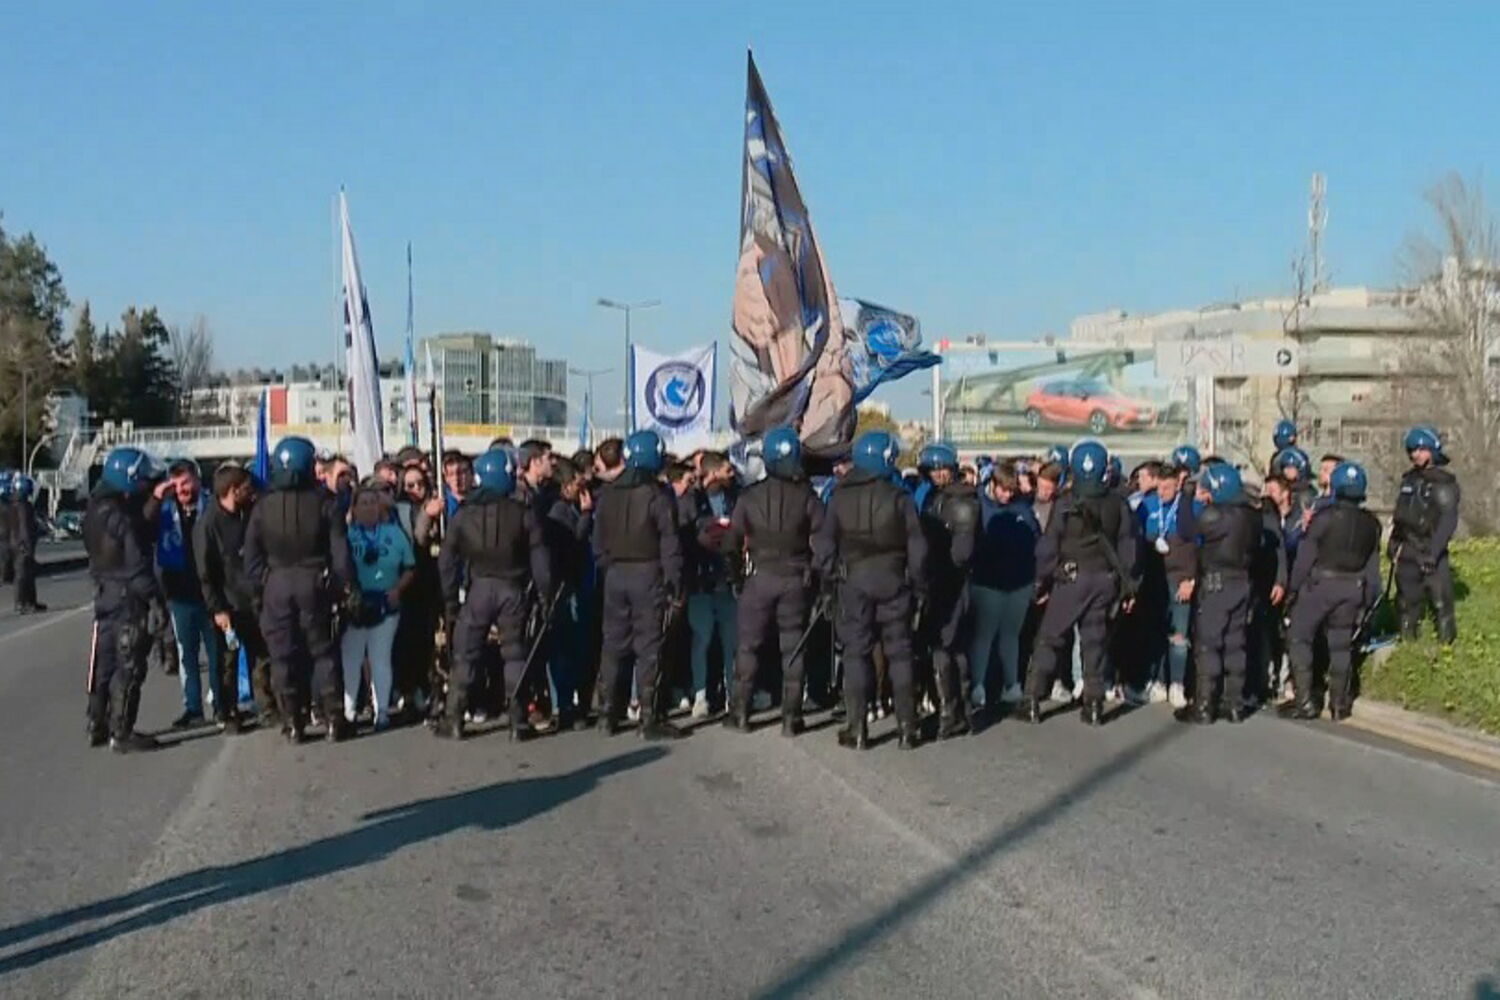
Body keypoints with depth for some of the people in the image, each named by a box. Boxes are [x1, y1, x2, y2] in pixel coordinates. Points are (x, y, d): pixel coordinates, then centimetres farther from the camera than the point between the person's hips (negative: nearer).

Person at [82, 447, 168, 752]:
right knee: (129, 668, -2)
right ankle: (121, 734, 1)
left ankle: (97, 727, 25)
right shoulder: (121, 517, -20)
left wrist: (155, 501, 7)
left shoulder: (97, 511, 8)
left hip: (104, 595, 9)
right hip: (129, 599, -9)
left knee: (105, 664, 17)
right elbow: (137, 564, -21)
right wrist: (155, 601, -18)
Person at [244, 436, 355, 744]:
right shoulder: (324, 502, -8)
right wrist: (345, 583, 1)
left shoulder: (264, 506, -4)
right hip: (314, 583, 0)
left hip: (277, 584, 0)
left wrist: (262, 580, 8)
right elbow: (339, 549, -8)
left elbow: (251, 554, -2)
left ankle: (292, 722, 11)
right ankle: (333, 719, 9)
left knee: (283, 655, 8)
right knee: (322, 651, 9)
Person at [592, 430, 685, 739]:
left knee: (612, 644, 12)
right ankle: (650, 719, 0)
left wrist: (606, 567, 14)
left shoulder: (606, 494, 5)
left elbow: (598, 540, 8)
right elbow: (669, 544, -10)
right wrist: (675, 586, -7)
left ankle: (607, 715, 17)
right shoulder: (657, 495, -10)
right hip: (647, 574, -5)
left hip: (615, 574, 5)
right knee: (649, 647, -1)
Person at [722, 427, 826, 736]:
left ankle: (739, 712, 13)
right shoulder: (806, 496, -5)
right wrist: (824, 575, 4)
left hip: (760, 577, 0)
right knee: (793, 647, 6)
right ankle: (791, 717, 7)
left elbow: (732, 540, 2)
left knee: (749, 645, 10)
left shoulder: (750, 496, -2)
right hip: (797, 579, 0)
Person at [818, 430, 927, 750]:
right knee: (899, 652, 7)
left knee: (856, 652, 6)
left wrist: (826, 585, 7)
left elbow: (826, 543, 1)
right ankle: (906, 728, 9)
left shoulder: (839, 498, -1)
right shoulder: (899, 497, -6)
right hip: (892, 580, -1)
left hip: (853, 580, 1)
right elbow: (916, 546, -5)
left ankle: (856, 729, 4)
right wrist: (919, 585, 5)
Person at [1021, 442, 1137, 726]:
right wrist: (1128, 586, 9)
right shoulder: (1119, 505, 1)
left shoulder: (1065, 505, -9)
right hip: (1105, 580, 3)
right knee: (1095, 641, 10)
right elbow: (1127, 547, 3)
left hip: (1071, 578, -3)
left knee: (1049, 639, 4)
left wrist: (1042, 582, 1)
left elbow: (1048, 547, -7)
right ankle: (1094, 705, 11)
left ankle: (1033, 702, 2)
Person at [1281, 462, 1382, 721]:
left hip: (1320, 583, -5)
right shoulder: (1371, 523, 4)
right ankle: (1339, 703, 15)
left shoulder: (1325, 517, -13)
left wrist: (1294, 586, -3)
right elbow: (1373, 566, 8)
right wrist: (1370, 599, 15)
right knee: (1341, 644, 13)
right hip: (1353, 589, 5)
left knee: (1300, 637, 5)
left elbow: (1305, 556, -12)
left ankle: (1306, 700, 0)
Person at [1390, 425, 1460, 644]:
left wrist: (1433, 552, -22)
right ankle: (1407, 642, 25)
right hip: (1407, 552, 7)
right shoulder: (1409, 479, 12)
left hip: (1431, 553, -7)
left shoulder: (1444, 483, -9)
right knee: (1408, 601, 14)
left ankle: (1447, 643, 1)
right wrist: (1393, 542, 17)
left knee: (1441, 601, -7)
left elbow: (1448, 521, -16)